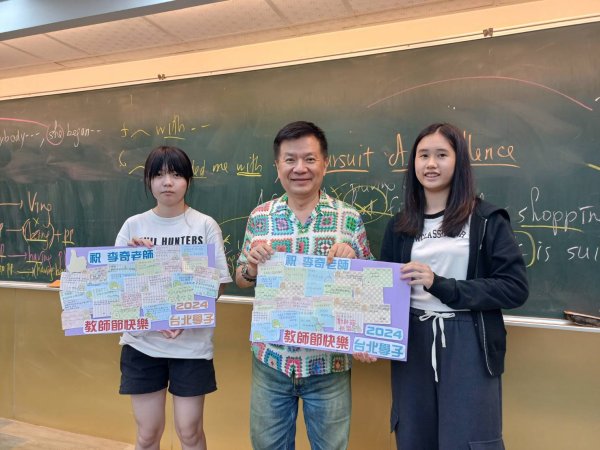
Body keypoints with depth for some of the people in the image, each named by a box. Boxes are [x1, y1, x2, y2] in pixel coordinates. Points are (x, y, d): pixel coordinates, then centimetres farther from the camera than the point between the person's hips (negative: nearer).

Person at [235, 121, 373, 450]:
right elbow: (242, 280, 8)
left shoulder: (349, 219, -5)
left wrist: (351, 260, -18)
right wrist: (251, 266, -14)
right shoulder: (259, 217, -1)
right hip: (270, 360, 2)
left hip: (329, 362, -1)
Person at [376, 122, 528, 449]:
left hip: (468, 347, -3)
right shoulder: (400, 226, 8)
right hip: (412, 345, 3)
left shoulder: (487, 219, -1)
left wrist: (441, 285, -17)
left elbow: (515, 288, -7)